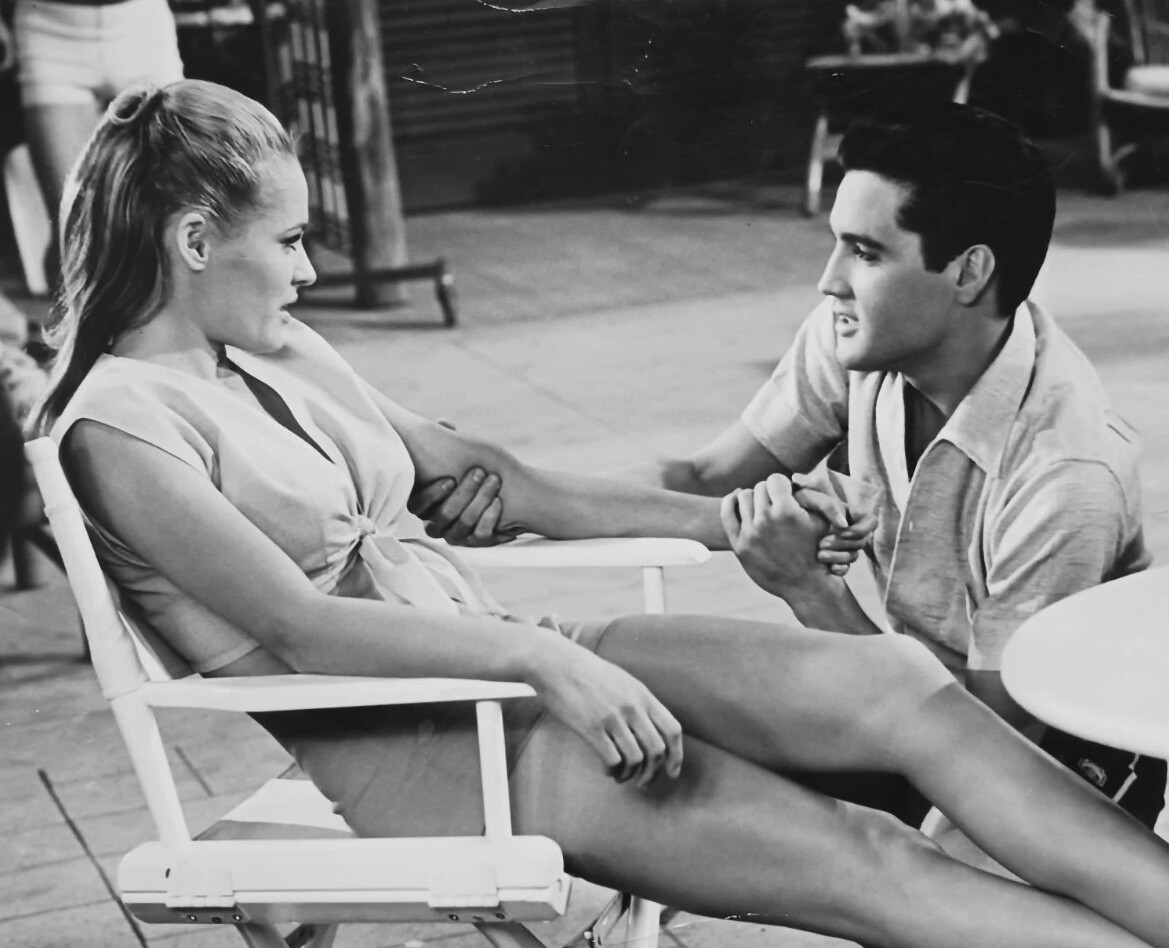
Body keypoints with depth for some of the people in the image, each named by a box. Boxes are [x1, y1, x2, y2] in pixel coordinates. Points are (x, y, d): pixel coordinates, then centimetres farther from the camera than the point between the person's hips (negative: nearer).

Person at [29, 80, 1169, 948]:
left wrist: (717, 517, 16)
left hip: (496, 661, 7)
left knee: (893, 679, -15)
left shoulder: (279, 349, 16)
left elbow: (470, 470, 19)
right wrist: (542, 657, -27)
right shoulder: (118, 424, -8)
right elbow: (298, 625, -19)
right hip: (395, 750, -7)